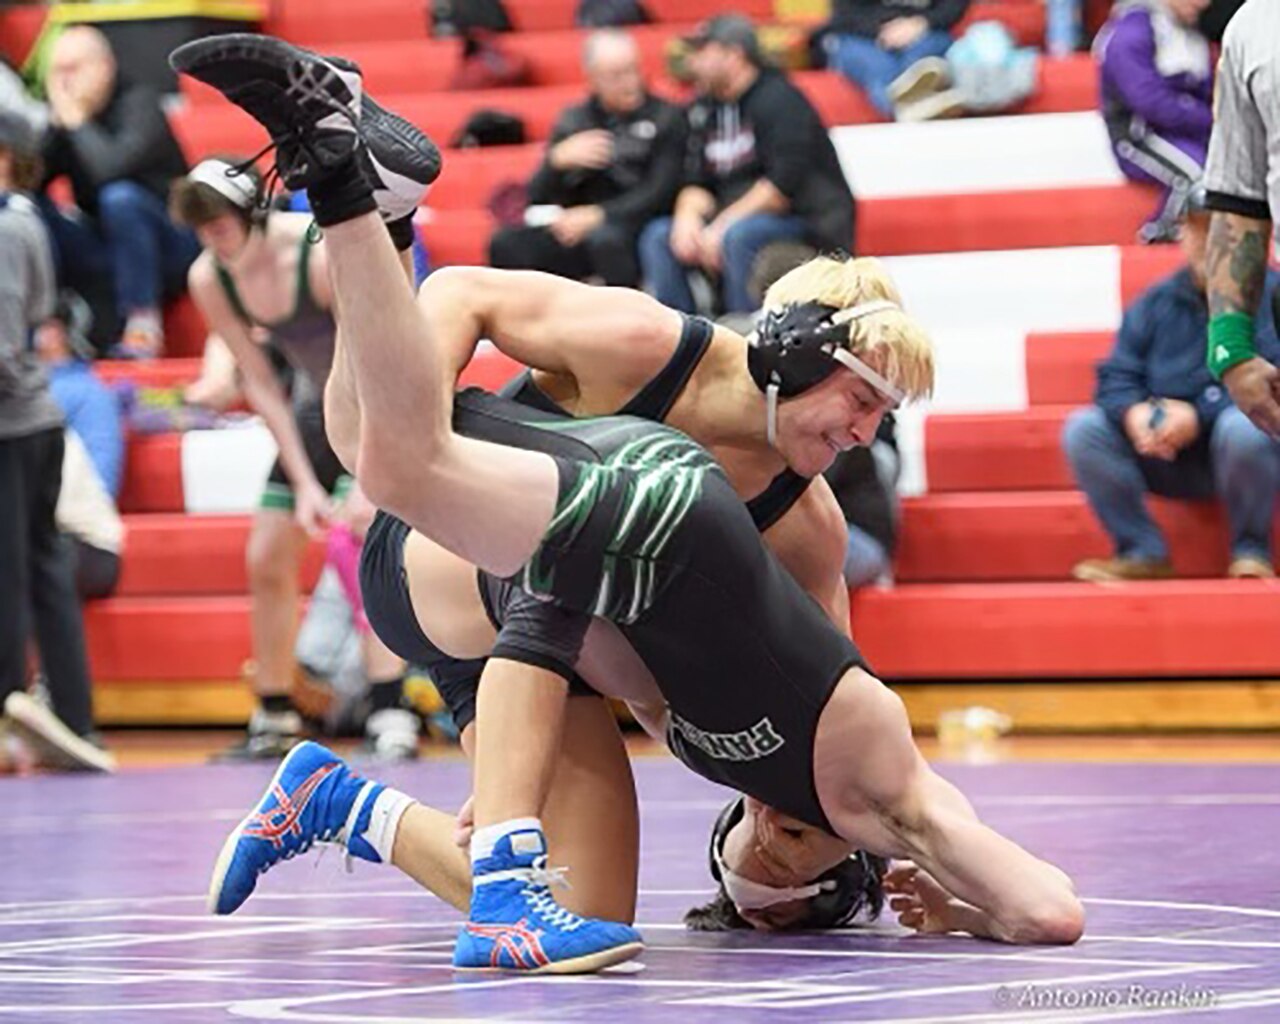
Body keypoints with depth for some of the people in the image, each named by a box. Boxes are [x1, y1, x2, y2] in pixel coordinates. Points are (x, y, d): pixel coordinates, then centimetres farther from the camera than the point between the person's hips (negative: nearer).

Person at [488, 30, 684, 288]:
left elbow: (660, 194, -7)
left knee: (604, 239, -38)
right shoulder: (573, 122, 13)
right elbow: (537, 198, 9)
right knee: (506, 243, -20)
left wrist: (596, 215, -18)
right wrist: (558, 159, -13)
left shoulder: (665, 118, 2)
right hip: (577, 228, 4)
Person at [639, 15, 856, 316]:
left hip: (808, 222, -8)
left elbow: (783, 187, -21)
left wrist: (722, 227, -22)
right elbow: (697, 182, 10)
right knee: (658, 237, -7)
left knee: (738, 237, -35)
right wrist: (688, 218, -13)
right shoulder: (705, 108, 11)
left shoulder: (779, 100, -12)